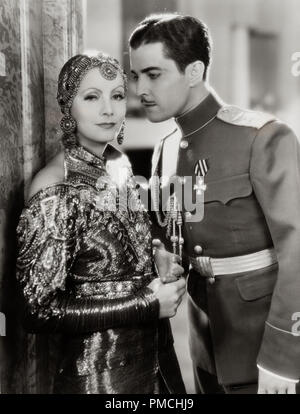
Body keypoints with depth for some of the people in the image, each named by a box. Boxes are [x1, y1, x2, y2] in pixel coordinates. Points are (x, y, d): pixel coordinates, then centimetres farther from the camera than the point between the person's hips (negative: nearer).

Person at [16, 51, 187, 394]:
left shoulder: (119, 163, -1)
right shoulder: (55, 190, -22)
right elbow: (40, 309, -20)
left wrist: (156, 254, -6)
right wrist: (147, 302, -19)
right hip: (98, 371, -7)